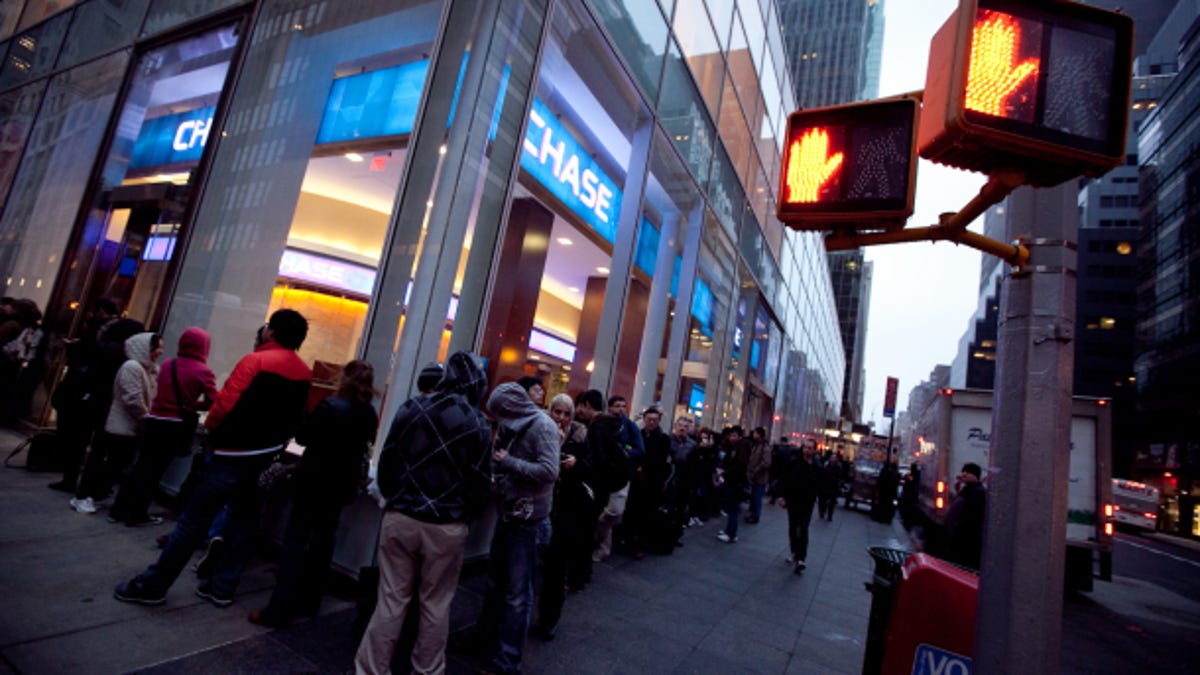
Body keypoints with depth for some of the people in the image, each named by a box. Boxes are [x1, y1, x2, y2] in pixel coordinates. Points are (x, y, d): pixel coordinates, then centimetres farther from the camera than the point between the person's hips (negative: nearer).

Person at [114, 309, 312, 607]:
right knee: (244, 520, 15)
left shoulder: (256, 361, -16)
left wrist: (210, 429, -2)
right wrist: (274, 444, 16)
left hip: (234, 454, -6)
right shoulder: (305, 374, 2)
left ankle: (152, 585, 18)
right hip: (267, 456, 6)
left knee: (193, 520, 5)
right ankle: (222, 587, 24)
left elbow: (226, 403, -20)